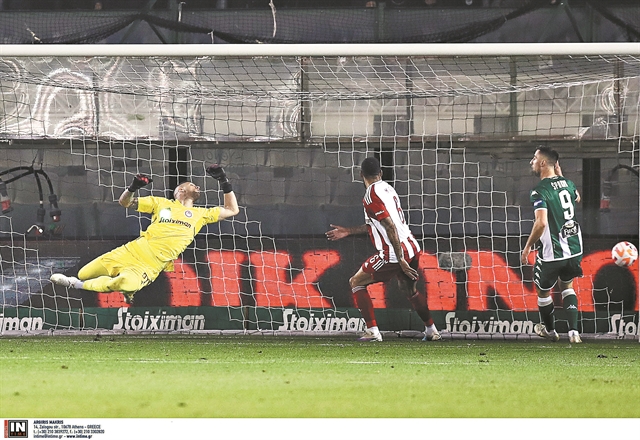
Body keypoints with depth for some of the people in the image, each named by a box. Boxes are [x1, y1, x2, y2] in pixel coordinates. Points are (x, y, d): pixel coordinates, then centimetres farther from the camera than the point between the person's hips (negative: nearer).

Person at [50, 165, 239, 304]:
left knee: (124, 283, -34)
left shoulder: (200, 214, 19)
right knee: (84, 274, -7)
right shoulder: (161, 203, 18)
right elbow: (125, 202, 18)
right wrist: (133, 187, -4)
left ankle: (77, 285, -14)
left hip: (153, 264, -2)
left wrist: (224, 182, 14)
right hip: (133, 250, 2)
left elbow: (232, 210, 24)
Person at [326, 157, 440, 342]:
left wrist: (401, 260, -21)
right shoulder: (387, 188, 15)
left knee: (356, 282, 7)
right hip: (412, 249, 8)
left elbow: (390, 227, -20)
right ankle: (431, 330, 35)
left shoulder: (372, 195, -12)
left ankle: (372, 331, -2)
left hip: (393, 255, -8)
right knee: (410, 290, 31)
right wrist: (349, 231, 31)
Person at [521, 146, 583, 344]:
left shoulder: (539, 191, -19)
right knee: (567, 286, 24)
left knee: (543, 291, 17)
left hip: (552, 253, -6)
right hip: (574, 248, 6)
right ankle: (573, 331, 9)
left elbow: (541, 222, -29)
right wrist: (561, 176, 25)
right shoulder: (567, 183, 3)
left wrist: (527, 247, -16)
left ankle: (549, 330, 35)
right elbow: (577, 198, 28)